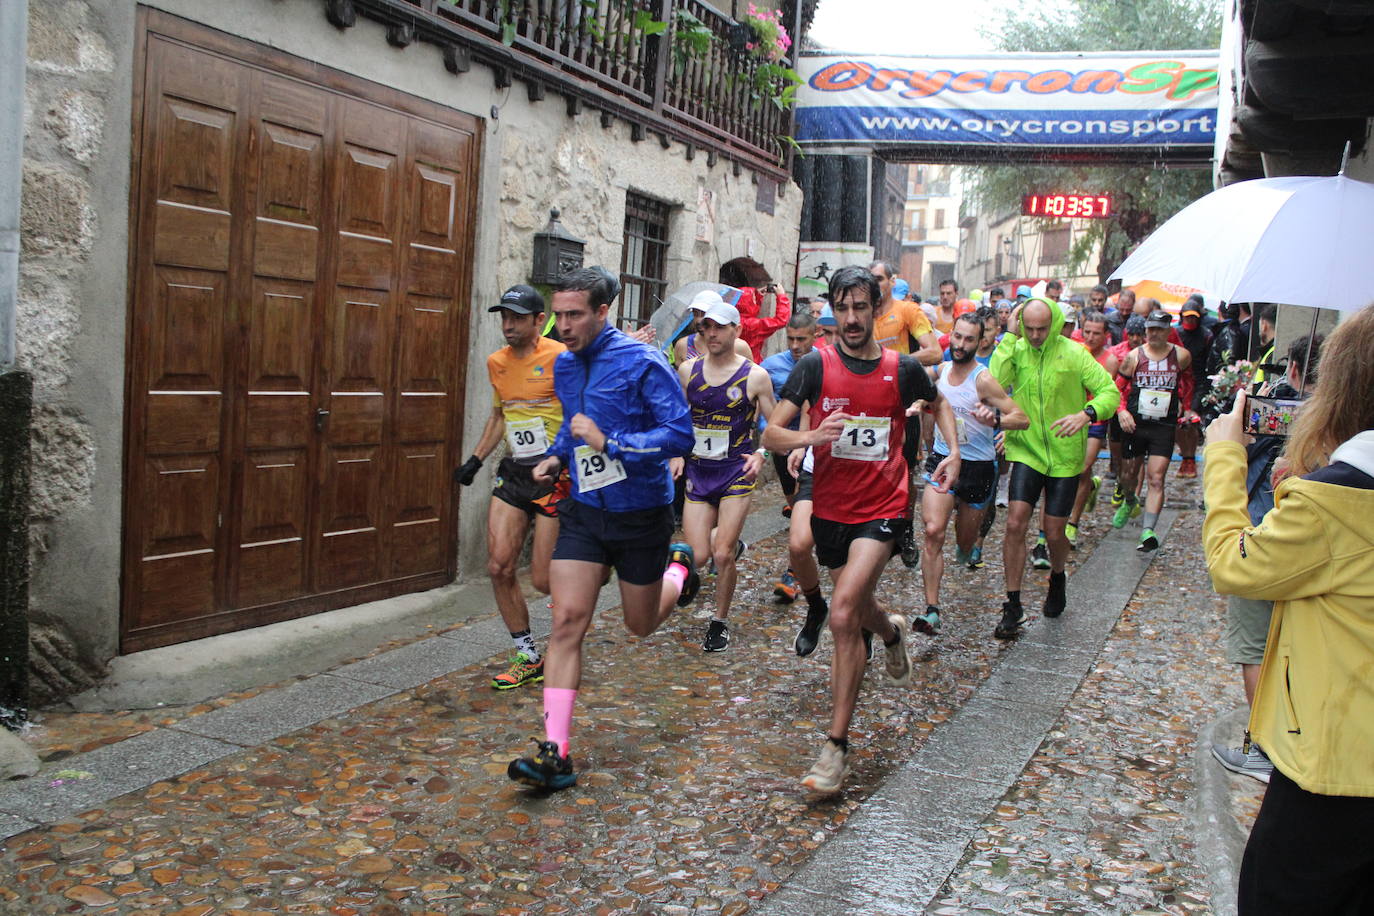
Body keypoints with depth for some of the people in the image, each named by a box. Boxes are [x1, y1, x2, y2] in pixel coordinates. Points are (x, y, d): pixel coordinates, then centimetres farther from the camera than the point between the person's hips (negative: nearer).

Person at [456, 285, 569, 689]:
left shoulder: (559, 357, -10)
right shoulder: (496, 362, 11)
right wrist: (476, 458, 18)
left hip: (554, 474, -6)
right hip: (514, 474, 6)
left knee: (543, 579, -6)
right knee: (499, 567, -1)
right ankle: (528, 658, 13)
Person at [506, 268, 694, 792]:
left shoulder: (641, 363, -15)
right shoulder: (564, 366, 6)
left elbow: (680, 434, -20)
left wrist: (610, 444, -26)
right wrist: (557, 457, 5)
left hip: (641, 512, -4)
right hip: (584, 511, 5)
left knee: (640, 625, 12)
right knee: (567, 621, -9)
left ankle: (679, 570, 46)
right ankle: (556, 754, -7)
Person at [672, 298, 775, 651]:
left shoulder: (755, 376, -6)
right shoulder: (688, 369, 3)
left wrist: (760, 454, -15)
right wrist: (678, 454, 4)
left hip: (736, 472, -3)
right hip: (697, 471, 3)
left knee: (723, 555, -7)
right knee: (697, 556, -3)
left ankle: (720, 622, 16)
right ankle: (731, 542, 34)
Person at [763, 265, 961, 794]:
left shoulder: (902, 369, -1)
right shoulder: (815, 366, -4)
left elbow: (939, 404, 21)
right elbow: (771, 434, -8)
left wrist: (954, 452, 5)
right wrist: (811, 436, -28)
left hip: (882, 510, -3)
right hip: (830, 508, 3)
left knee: (843, 614, -21)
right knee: (857, 612, 21)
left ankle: (836, 748, -15)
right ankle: (892, 633, 61)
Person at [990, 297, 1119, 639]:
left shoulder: (1073, 354, -7)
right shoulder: (1016, 350, -1)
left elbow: (1110, 391, -6)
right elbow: (995, 383, -18)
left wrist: (1087, 413, -25)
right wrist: (1010, 336, -16)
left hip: (1065, 456, -1)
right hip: (1027, 451, 1)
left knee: (1054, 532, 5)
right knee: (1015, 523, -12)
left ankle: (1057, 579, 40)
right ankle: (1013, 607, -1)